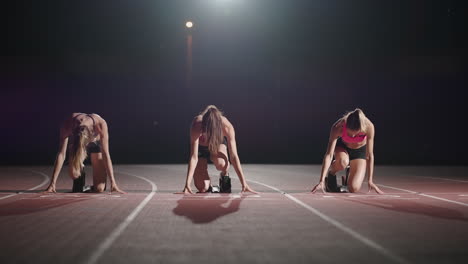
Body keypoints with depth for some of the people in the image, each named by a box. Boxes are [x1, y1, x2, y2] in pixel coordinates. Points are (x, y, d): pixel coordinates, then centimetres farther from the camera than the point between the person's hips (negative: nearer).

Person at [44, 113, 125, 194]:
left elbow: (105, 154, -36)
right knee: (73, 173, -28)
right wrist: (52, 183, -34)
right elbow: (61, 154, -33)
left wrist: (113, 182, -38)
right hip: (75, 144, 2)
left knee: (99, 189, -17)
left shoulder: (100, 124, -40)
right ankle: (79, 184, 9)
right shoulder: (66, 126, -36)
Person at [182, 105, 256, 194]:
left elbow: (234, 156, -30)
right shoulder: (197, 125, -37)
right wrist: (187, 184, -42)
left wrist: (244, 183, -33)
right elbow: (194, 157, -36)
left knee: (221, 163, -36)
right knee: (202, 188, -17)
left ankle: (224, 175, 0)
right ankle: (209, 187, 20)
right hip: (200, 148, -1)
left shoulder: (227, 126, -34)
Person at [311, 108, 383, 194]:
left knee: (354, 189, -16)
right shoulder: (338, 127, -35)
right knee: (343, 162, -39)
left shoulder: (369, 127, -34)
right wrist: (321, 181, -40)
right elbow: (329, 154, -35)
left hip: (360, 150, 0)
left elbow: (370, 155, -24)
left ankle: (350, 170, 17)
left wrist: (370, 180, -24)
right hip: (342, 147, 0)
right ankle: (331, 173, -5)